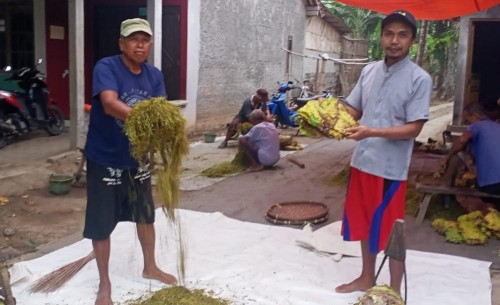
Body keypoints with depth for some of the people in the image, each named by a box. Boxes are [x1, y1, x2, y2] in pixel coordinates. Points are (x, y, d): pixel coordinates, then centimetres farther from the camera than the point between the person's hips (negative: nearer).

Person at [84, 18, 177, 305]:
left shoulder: (155, 75, 0)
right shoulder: (106, 67, -18)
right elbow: (110, 104, -34)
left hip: (137, 158, 6)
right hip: (105, 159, -5)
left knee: (146, 215, 19)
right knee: (101, 225, 4)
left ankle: (150, 267, 41)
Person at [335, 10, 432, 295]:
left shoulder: (420, 79, -11)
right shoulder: (369, 71, 6)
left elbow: (413, 129, -15)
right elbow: (353, 109, 10)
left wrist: (372, 132, -27)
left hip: (391, 168, -6)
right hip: (362, 161, 6)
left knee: (391, 230, 4)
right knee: (364, 222, 18)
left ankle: (394, 292, 22)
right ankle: (367, 278, 37)